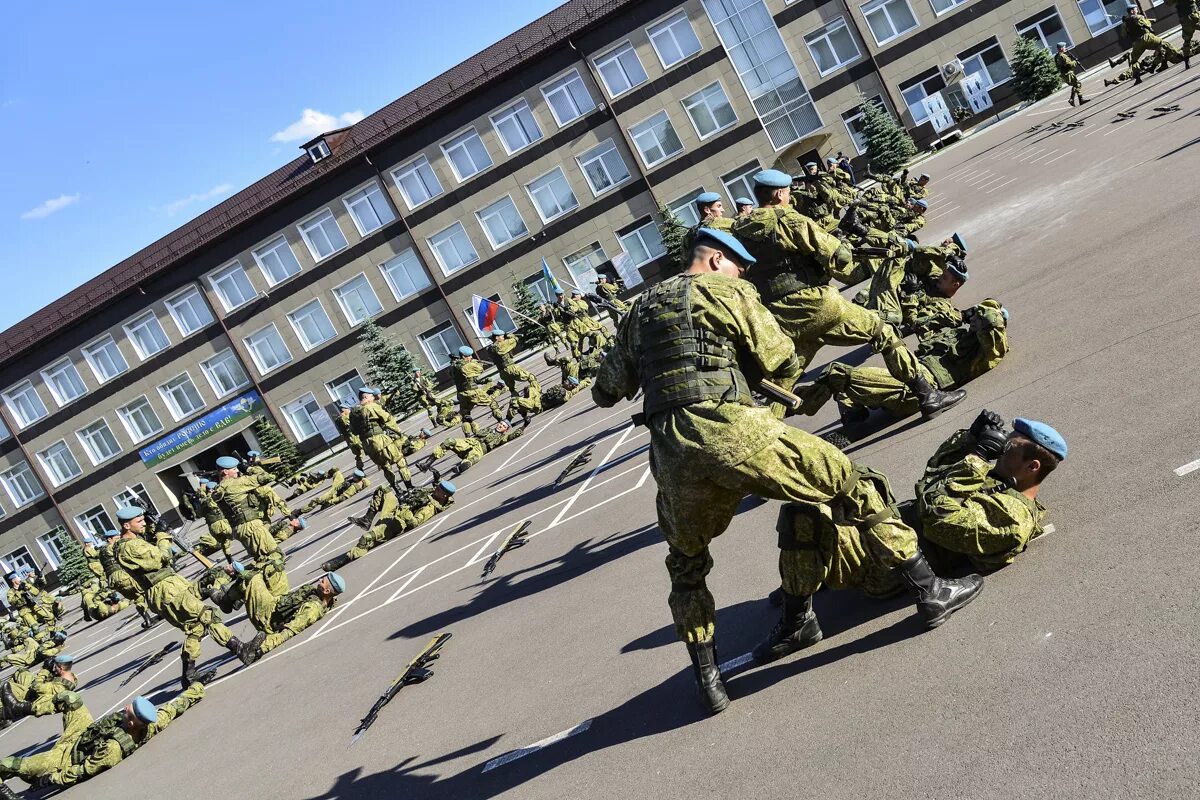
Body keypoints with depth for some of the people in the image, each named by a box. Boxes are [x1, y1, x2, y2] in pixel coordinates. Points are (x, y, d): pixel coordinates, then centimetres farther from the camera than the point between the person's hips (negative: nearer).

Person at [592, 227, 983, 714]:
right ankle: (930, 591, 9)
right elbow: (782, 364, 10)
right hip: (730, 428, -5)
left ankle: (707, 677, 26)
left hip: (669, 452, 5)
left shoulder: (641, 308, 25)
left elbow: (608, 390, 29)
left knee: (687, 562, 25)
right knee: (852, 485, 8)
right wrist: (773, 393, 30)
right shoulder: (727, 290, 11)